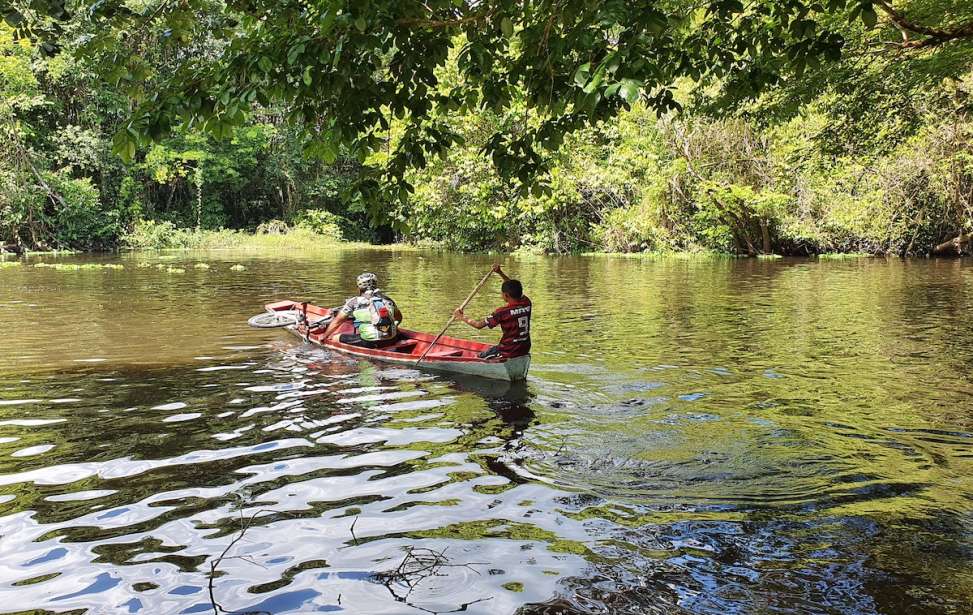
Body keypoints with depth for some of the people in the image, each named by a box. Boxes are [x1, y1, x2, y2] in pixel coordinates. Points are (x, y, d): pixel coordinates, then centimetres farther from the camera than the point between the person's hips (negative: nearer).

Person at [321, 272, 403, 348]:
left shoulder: (355, 302, 5)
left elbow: (336, 322, 8)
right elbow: (399, 317, 29)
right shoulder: (387, 299, 15)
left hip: (368, 343, -3)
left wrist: (325, 337, 22)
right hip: (391, 340, 3)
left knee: (336, 337, 10)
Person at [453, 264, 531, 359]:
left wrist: (462, 317, 5)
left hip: (509, 352, -7)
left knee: (480, 358, 16)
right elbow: (516, 288, 20)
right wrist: (500, 273, 24)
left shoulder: (502, 312, -19)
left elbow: (479, 325, -11)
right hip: (525, 350, 7)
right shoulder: (526, 303, -2)